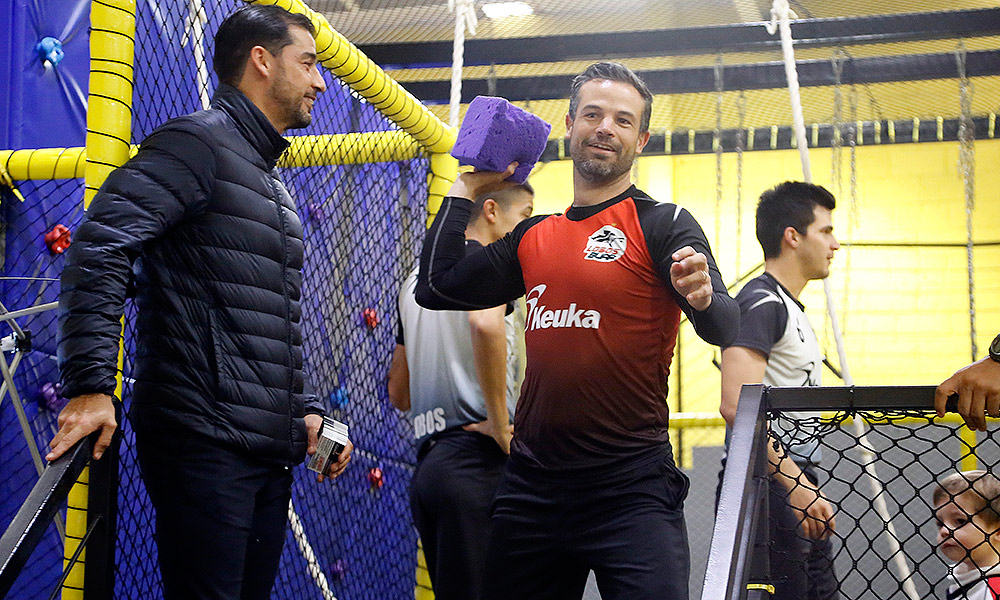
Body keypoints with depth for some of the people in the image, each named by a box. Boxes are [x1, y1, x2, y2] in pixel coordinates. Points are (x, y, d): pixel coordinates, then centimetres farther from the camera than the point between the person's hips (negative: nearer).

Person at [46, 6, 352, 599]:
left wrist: (308, 411, 18)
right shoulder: (198, 142, -5)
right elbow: (99, 247, -17)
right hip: (205, 440, -9)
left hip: (271, 450, 9)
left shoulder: (274, 184, 25)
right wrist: (91, 385, -24)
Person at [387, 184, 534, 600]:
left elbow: (398, 394, 28)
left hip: (427, 462, 9)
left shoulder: (416, 280, 23)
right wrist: (499, 423, -20)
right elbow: (485, 322, -27)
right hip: (475, 457, -8)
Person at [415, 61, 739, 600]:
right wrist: (466, 189, 18)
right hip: (531, 484, 6)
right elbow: (436, 286, 16)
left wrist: (703, 298, -36)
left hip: (631, 489, -5)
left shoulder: (663, 225, -3)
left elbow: (725, 329, -14)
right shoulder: (533, 237, 13)